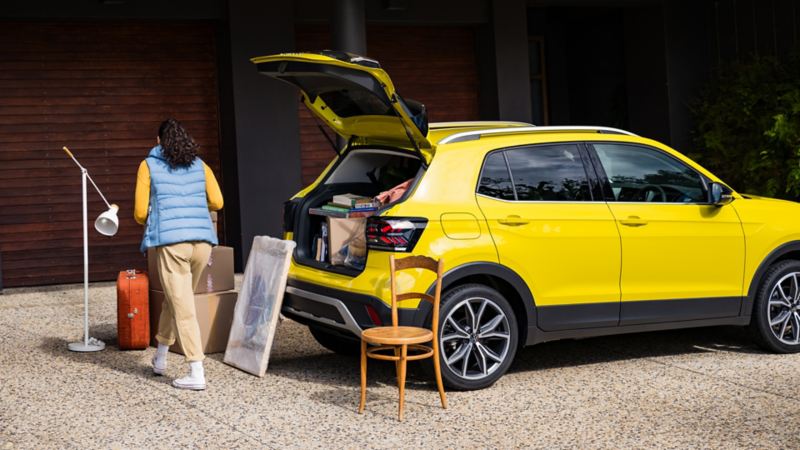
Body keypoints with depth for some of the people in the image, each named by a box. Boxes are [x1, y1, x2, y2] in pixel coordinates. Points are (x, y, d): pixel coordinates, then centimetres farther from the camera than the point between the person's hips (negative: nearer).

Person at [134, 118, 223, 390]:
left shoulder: (149, 166, 8)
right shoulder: (199, 165, 16)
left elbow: (140, 212, 4)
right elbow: (217, 202, 7)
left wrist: (148, 225, 26)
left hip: (170, 241, -4)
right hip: (202, 240, 4)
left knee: (183, 308, -4)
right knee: (175, 299, 21)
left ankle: (197, 373, -8)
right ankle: (160, 357, 35)